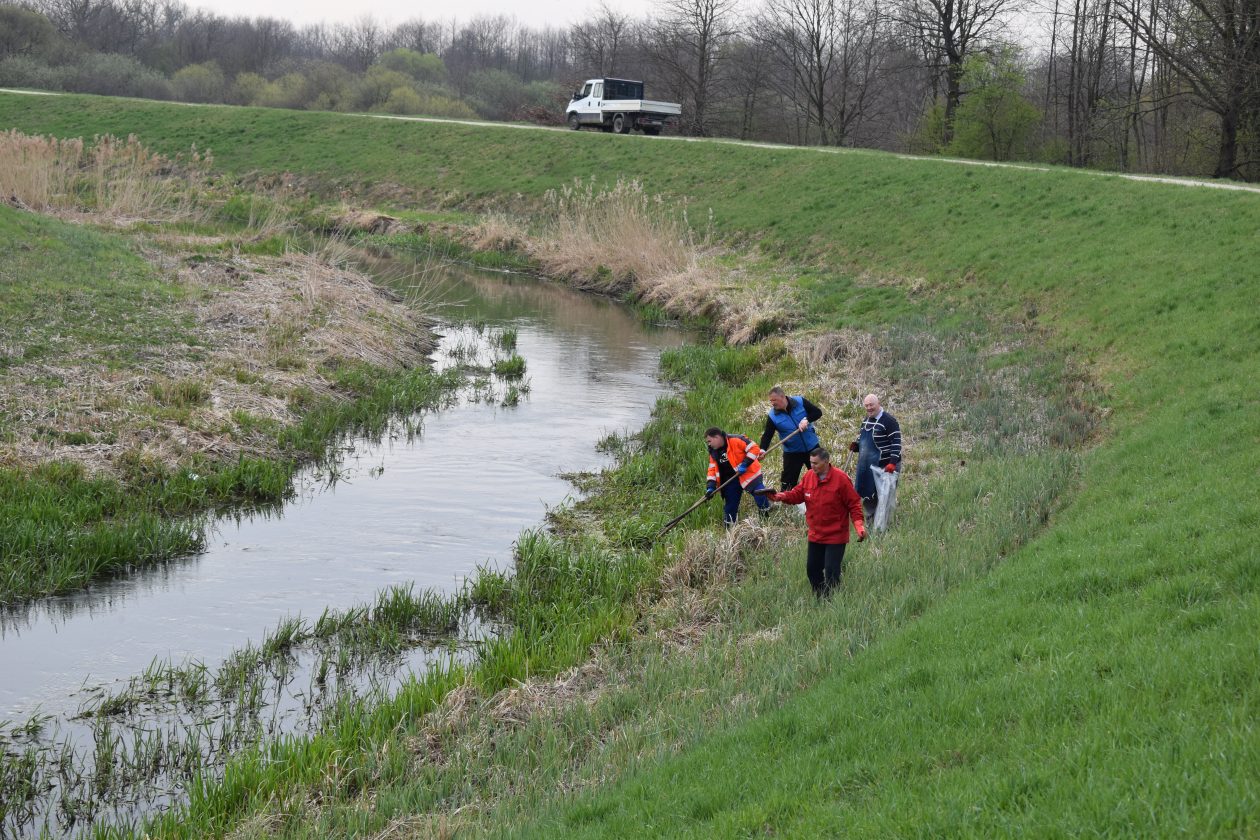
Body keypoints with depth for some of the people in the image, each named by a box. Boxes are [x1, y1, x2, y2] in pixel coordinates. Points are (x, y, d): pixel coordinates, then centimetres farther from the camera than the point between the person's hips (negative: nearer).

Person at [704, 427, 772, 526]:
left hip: (748, 474, -6)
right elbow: (712, 470, 10)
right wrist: (710, 487, -2)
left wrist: (744, 464, -23)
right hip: (730, 481, 6)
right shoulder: (713, 453, 6)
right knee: (730, 507, 9)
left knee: (760, 495, -20)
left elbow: (754, 448, -20)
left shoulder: (736, 440, -19)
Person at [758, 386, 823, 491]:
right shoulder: (772, 416, -12)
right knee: (788, 482, -1)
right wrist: (762, 449, -30)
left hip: (812, 447, 0)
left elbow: (818, 412, -8)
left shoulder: (800, 402, -12)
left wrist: (806, 420, -25)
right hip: (791, 452, 0)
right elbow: (767, 435, -13)